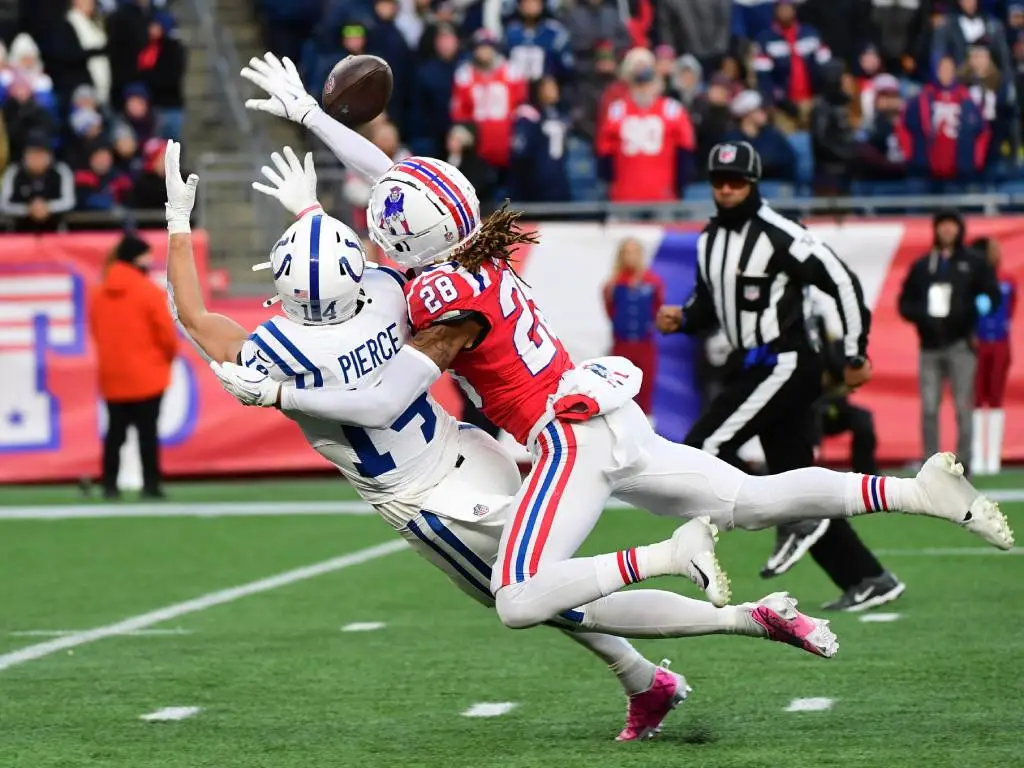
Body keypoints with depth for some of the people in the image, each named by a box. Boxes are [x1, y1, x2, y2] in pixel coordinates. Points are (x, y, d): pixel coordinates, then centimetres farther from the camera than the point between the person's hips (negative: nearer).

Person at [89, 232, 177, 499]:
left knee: (115, 432, 10)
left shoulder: (100, 294, 5)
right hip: (146, 376, -5)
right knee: (147, 432, -1)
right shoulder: (149, 292, -12)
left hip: (112, 376, 5)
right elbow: (166, 333, -10)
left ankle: (110, 485, 7)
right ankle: (150, 485, -3)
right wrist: (170, 355, 9)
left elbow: (96, 330, 11)